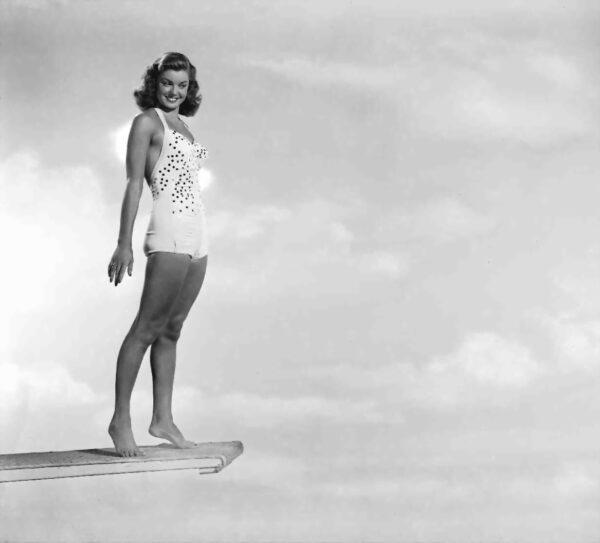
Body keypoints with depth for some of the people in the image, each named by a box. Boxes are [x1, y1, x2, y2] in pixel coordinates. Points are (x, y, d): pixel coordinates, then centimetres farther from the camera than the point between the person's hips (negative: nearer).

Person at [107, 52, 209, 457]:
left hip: (197, 233, 8)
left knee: (172, 329, 9)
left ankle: (162, 418, 14)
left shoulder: (181, 125, 21)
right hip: (170, 232, -8)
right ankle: (121, 420, -2)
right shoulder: (147, 122, -1)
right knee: (147, 328, -7)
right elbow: (134, 185, -7)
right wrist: (125, 244, -13)